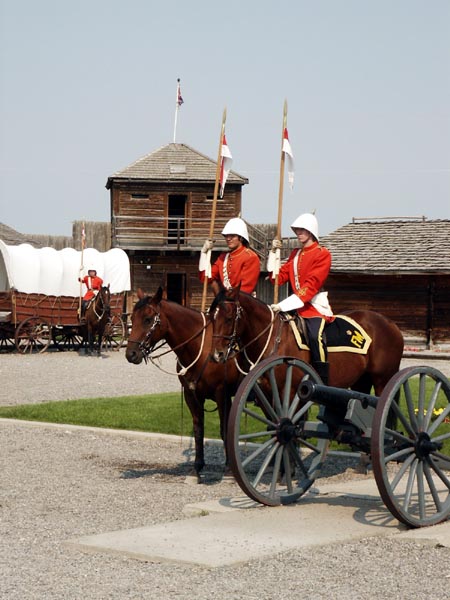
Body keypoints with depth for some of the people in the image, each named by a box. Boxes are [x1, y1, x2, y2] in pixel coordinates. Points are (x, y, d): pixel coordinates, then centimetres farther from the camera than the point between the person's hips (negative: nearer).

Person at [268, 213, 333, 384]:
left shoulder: (322, 254, -6)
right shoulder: (295, 254, 17)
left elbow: (311, 286, -16)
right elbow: (278, 278, 12)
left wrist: (284, 305, -23)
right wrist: (274, 252, 3)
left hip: (315, 307, -8)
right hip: (296, 306, 8)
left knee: (315, 336, -31)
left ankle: (323, 385, -29)